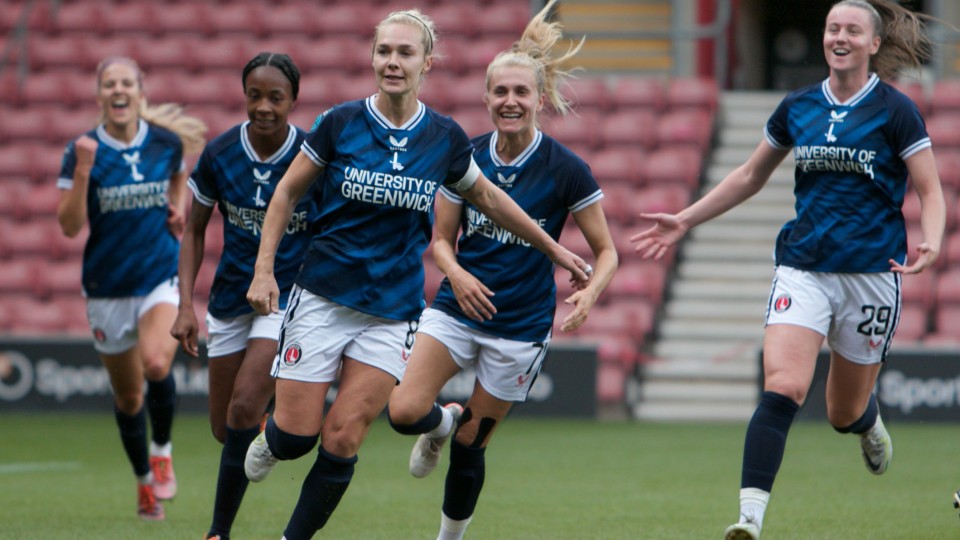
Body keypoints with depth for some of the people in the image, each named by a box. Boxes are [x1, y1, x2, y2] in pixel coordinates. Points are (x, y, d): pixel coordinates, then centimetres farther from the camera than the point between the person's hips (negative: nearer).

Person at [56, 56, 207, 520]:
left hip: (161, 276, 0)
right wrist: (82, 173, -26)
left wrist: (178, 208, 4)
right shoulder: (83, 150, -9)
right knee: (127, 396, 9)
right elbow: (69, 226, -14)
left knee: (156, 364, -27)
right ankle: (145, 482, 32)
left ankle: (162, 450, -1)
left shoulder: (167, 142, -2)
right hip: (107, 286, 0)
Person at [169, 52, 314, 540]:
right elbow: (194, 231, 4)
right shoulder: (218, 155, -8)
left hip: (290, 295, -4)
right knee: (224, 428, 8)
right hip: (230, 296, 4)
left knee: (243, 411, -20)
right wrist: (186, 305, -5)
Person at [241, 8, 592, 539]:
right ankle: (270, 437, 32)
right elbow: (286, 192, 5)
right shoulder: (340, 122, -6)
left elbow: (489, 199, 17)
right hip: (323, 297, -1)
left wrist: (553, 248, 23)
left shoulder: (444, 137, -1)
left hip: (393, 311, 1)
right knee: (296, 437, -4)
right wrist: (263, 270, -2)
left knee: (342, 442, -7)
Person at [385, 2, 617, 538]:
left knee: (470, 445, 4)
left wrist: (588, 294, -25)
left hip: (521, 326, -2)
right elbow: (442, 238, 6)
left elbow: (606, 251, -4)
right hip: (458, 309, 2)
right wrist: (457, 274, -17)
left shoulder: (567, 170, -11)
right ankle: (445, 420, 20)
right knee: (405, 410, -16)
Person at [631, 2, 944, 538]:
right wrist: (686, 221, 17)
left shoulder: (896, 111, -5)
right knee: (782, 388, -20)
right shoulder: (798, 107, 6)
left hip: (872, 274, -2)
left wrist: (930, 242, -25)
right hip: (803, 267, 2)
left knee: (845, 413, 11)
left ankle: (870, 423, 50)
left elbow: (931, 191, -5)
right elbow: (750, 176, 19)